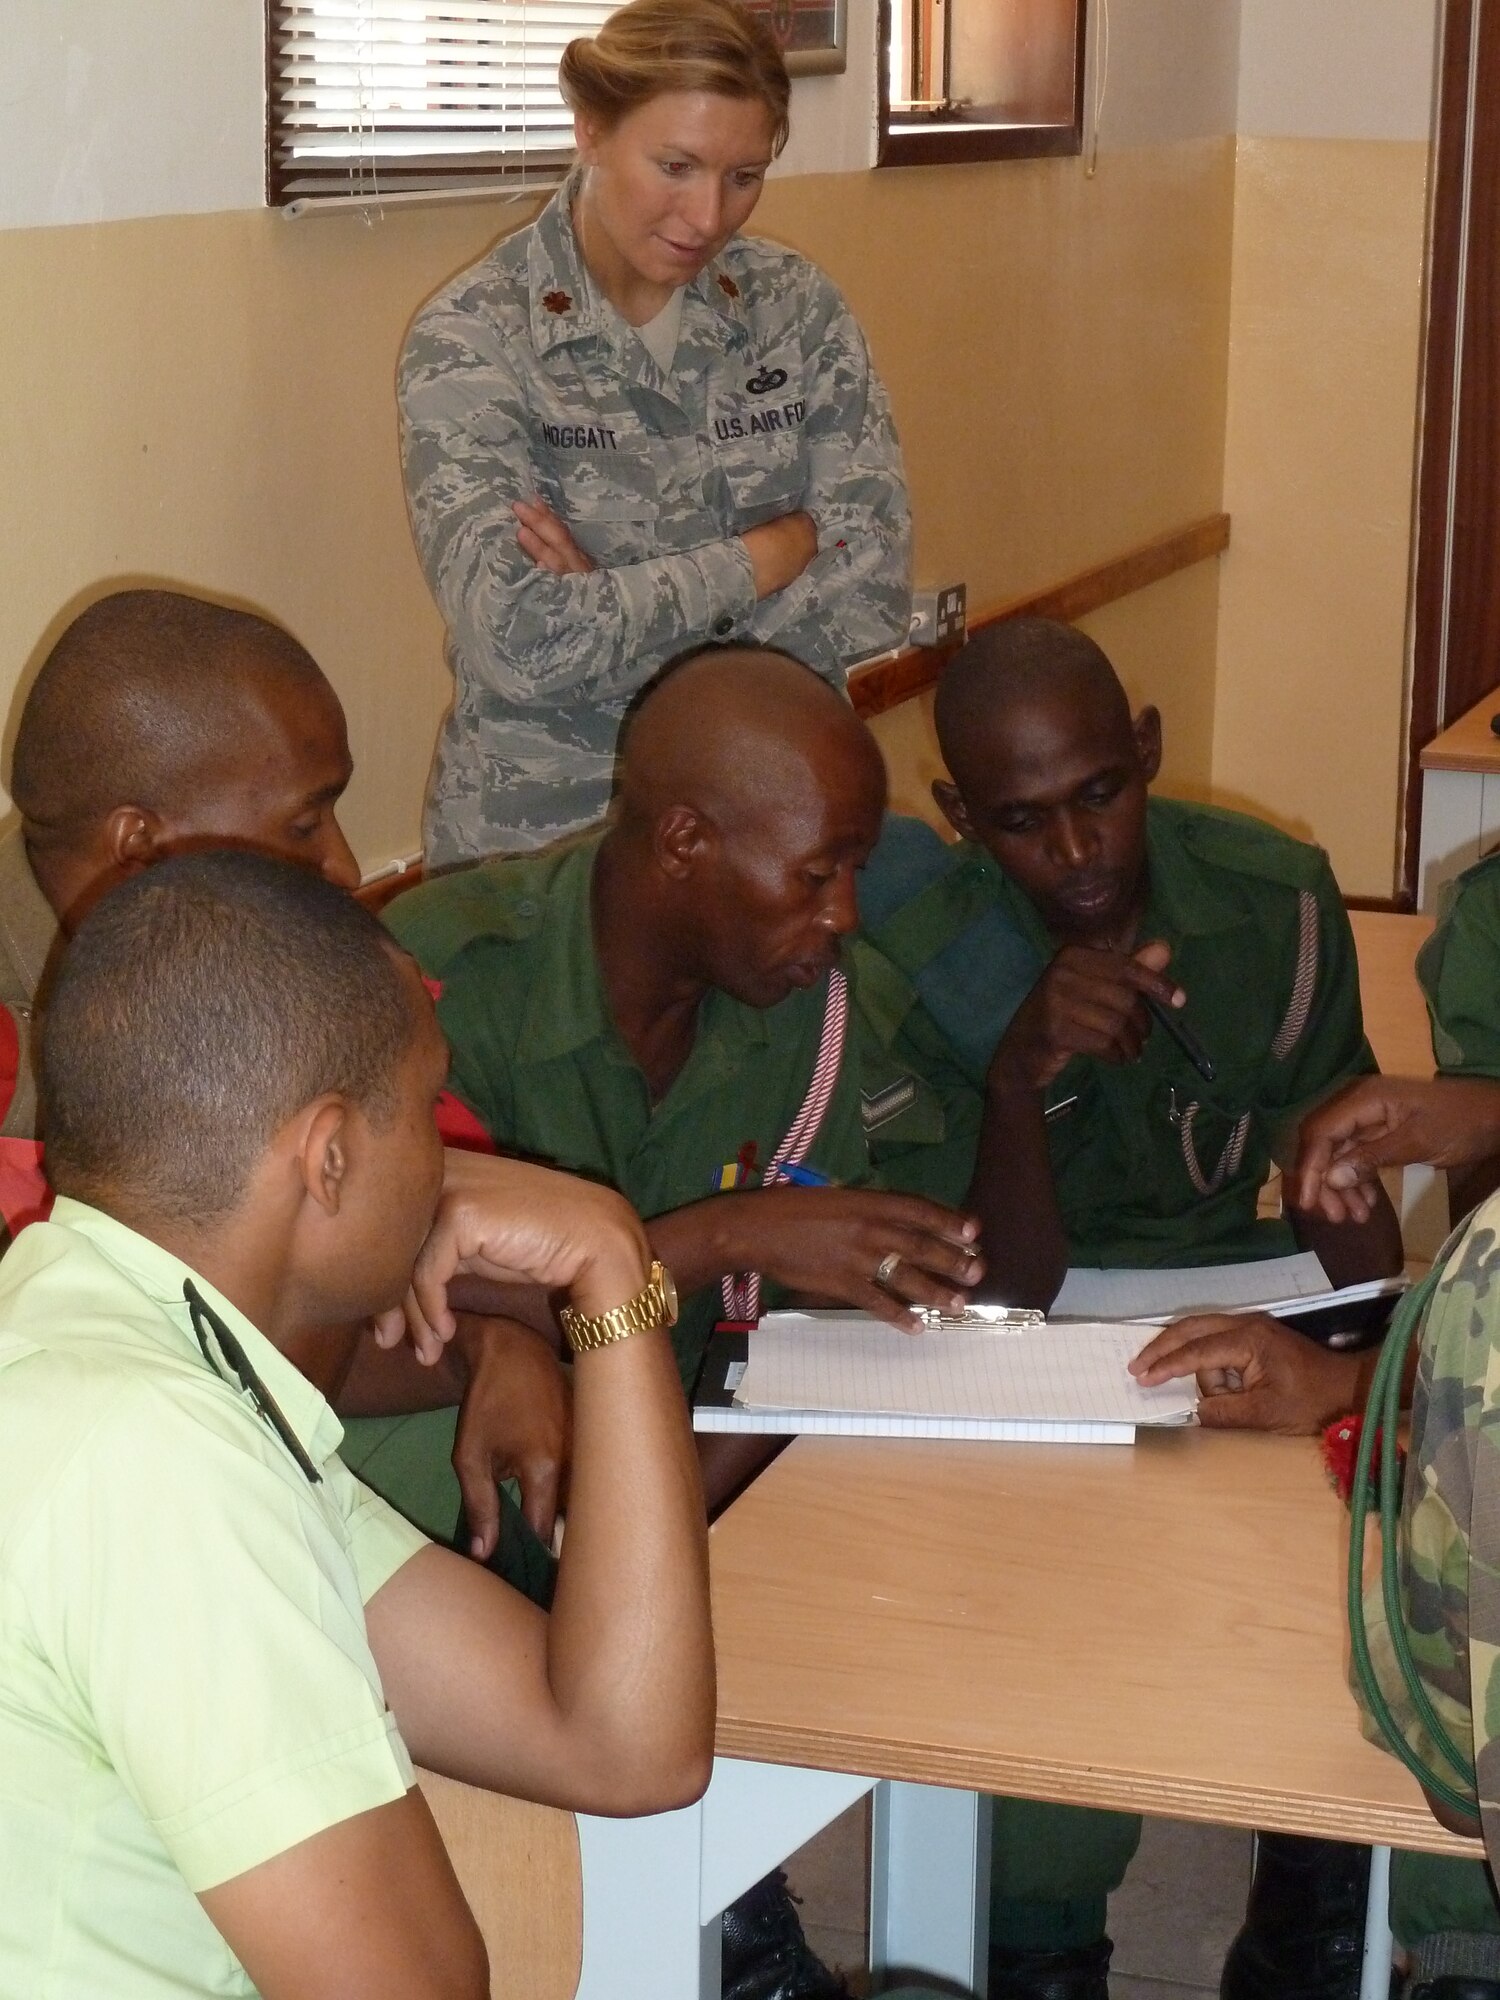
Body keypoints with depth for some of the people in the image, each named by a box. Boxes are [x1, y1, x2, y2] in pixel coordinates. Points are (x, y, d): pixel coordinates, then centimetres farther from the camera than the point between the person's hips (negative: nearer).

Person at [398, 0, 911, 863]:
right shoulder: (471, 337, -12)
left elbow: (875, 586, -9)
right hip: (547, 833, -3)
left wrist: (613, 609, -17)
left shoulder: (797, 306, -1)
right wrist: (771, 552, -15)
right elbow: (520, 641, -24)